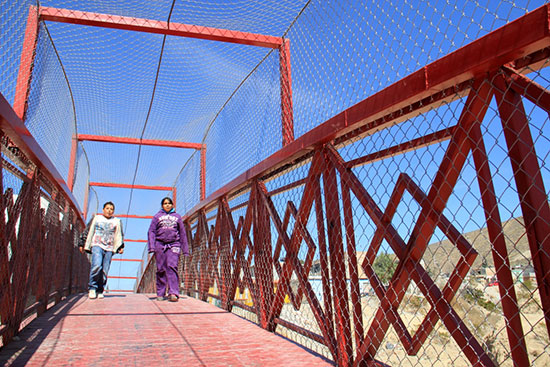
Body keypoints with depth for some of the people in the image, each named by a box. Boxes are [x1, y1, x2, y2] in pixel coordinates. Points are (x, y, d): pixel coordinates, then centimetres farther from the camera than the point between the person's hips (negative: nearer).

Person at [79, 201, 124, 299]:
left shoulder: (117, 221, 18)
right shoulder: (96, 218, 16)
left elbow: (120, 235, 18)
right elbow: (87, 231, 18)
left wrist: (121, 247, 6)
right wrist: (82, 244, 13)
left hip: (109, 248, 2)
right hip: (97, 245, -2)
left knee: (105, 271, -3)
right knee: (96, 266, -22)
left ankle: (100, 291, 7)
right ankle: (92, 288, -9)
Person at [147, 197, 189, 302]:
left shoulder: (177, 216, 16)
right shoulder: (157, 216, 14)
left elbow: (182, 233, 17)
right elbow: (151, 231, 8)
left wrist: (185, 250, 14)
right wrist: (151, 246, -5)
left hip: (174, 244, 0)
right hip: (160, 244, 1)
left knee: (172, 267, -13)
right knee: (161, 269, 1)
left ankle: (173, 293, -17)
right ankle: (160, 293, 11)